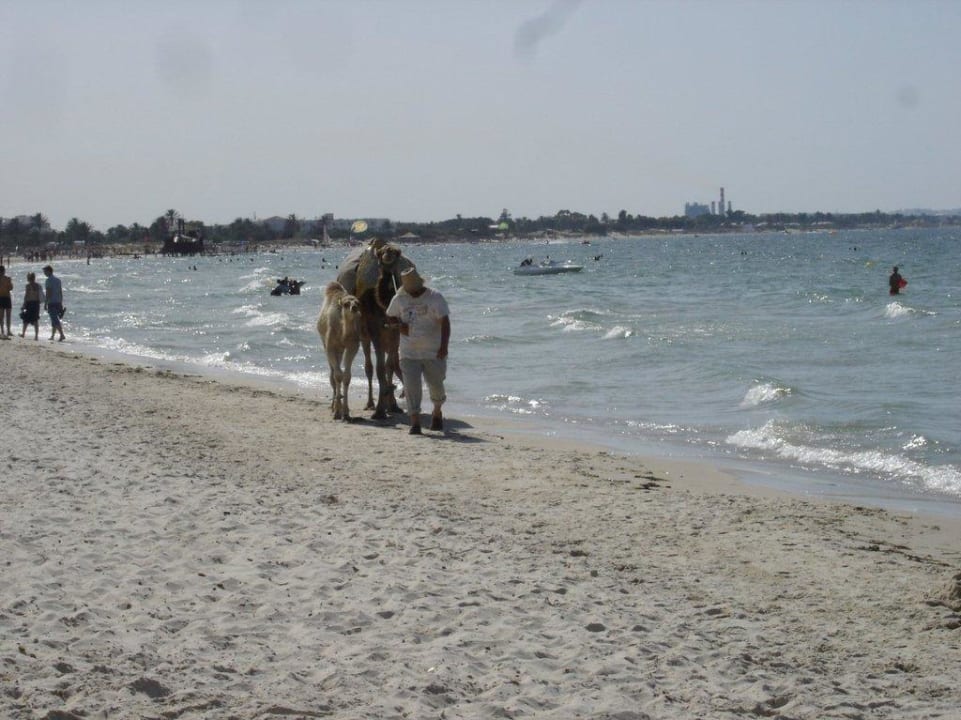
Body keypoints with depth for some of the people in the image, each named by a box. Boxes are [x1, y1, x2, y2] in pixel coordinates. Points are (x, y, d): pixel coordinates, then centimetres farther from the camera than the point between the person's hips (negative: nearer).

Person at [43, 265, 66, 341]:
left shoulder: (49, 280, -10)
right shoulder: (58, 280, 13)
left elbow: (48, 293, -16)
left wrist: (45, 304, -14)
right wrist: (61, 303, 20)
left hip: (51, 303, -8)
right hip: (58, 302, 8)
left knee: (55, 320, -10)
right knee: (54, 320, 16)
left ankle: (62, 335, -20)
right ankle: (52, 335, 21)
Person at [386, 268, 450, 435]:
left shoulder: (435, 297, -8)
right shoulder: (399, 299, 3)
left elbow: (445, 322, -12)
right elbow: (390, 317, 18)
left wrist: (444, 346, -23)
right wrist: (399, 324, -5)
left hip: (433, 352, -2)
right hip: (409, 353, 2)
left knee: (436, 385, 10)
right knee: (411, 386, -8)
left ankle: (437, 413, 38)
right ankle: (415, 423, -6)